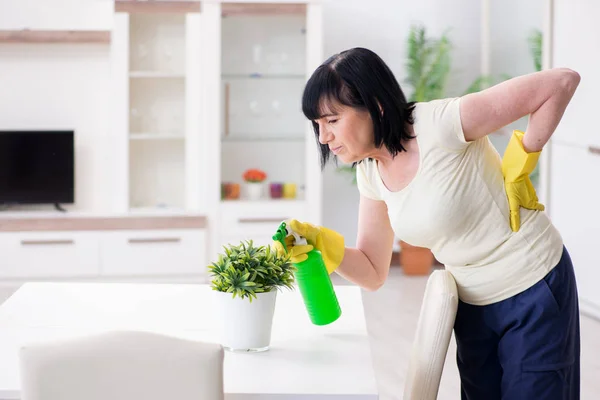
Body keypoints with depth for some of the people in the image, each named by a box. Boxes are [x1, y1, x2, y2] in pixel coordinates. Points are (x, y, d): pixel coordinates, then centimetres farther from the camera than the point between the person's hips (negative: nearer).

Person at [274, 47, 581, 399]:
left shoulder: (440, 125, -26)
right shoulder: (371, 173, -2)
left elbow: (562, 81, -27)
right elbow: (373, 273, 3)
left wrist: (519, 164, -20)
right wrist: (320, 243, -14)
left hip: (534, 291, -7)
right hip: (474, 304, 7)